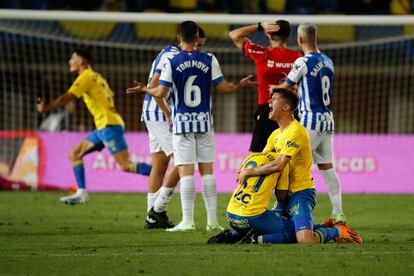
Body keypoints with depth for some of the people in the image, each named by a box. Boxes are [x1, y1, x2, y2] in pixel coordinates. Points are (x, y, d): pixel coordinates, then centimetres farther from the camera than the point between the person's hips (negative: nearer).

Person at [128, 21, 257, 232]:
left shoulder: (171, 62, -5)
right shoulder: (209, 60, 0)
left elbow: (161, 92, -7)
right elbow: (223, 87, 2)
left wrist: (144, 89, 14)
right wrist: (241, 85, 22)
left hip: (182, 121, -2)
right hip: (204, 121, 2)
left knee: (185, 171, -3)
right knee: (207, 169, 8)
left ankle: (187, 221, -6)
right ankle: (212, 220, 7)